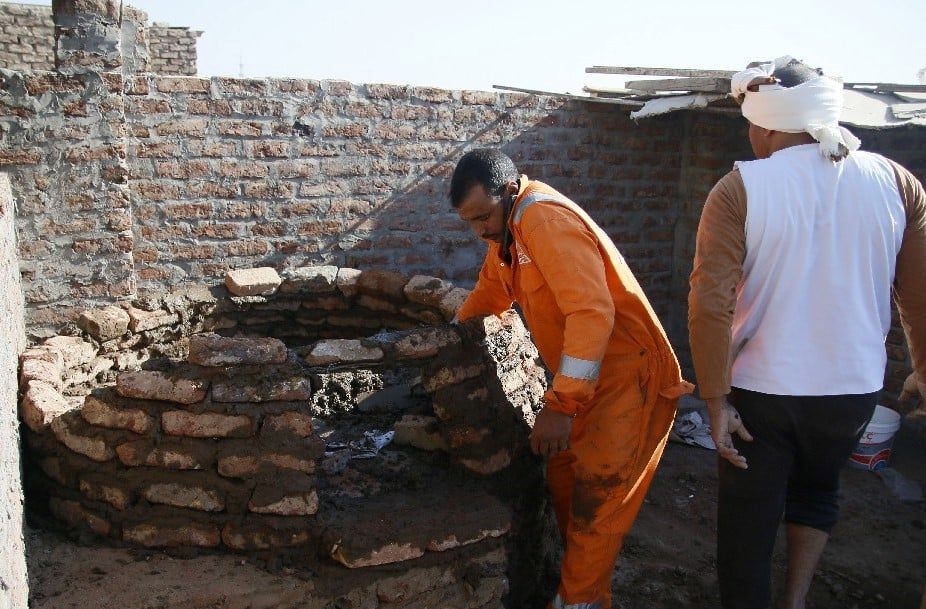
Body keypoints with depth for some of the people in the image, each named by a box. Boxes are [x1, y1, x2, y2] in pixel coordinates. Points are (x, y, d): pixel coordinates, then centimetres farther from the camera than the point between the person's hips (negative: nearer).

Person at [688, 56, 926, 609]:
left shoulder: (740, 189, -14)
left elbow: (710, 302, -21)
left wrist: (716, 400, -12)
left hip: (760, 390, -3)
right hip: (853, 387, 3)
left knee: (749, 521, 15)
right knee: (817, 489, 31)